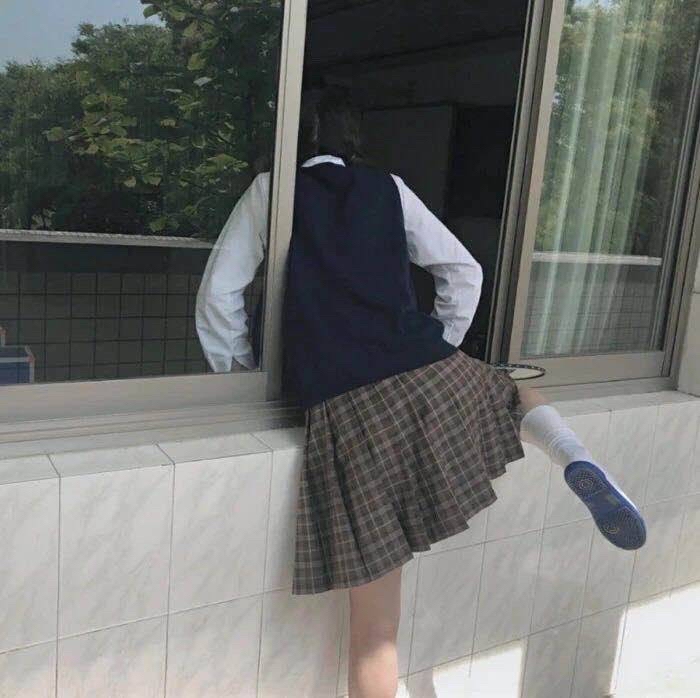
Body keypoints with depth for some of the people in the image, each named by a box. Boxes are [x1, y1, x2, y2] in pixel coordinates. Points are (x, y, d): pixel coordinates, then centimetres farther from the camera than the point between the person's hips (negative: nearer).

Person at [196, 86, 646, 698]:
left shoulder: (270, 190, 12)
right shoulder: (390, 190, 17)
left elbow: (219, 297, 10)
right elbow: (465, 272, 19)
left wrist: (242, 376, 21)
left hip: (342, 411, -2)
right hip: (433, 382, 2)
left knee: (373, 625, 6)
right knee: (511, 391, 34)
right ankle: (577, 462, 4)